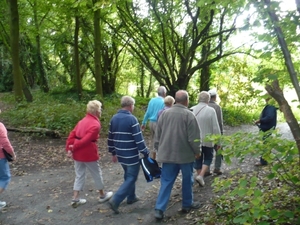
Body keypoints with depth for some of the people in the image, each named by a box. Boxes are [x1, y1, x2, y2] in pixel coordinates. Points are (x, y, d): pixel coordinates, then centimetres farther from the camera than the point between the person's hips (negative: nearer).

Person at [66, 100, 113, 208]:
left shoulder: (82, 121, 11)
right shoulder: (96, 124, -14)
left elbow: (72, 135, 4)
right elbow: (87, 140, -21)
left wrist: (69, 149, 0)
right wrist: (74, 147, -11)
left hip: (77, 153, 7)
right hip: (88, 153, -7)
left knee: (79, 175, 16)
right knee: (97, 174, 12)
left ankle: (75, 199, 17)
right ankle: (102, 195, 27)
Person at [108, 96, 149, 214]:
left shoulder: (114, 118, 4)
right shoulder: (132, 119, -18)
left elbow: (110, 138, 11)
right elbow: (139, 139, -19)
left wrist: (113, 153, 20)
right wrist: (146, 154, -9)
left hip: (120, 154, 8)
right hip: (132, 155, -7)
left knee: (128, 175, 23)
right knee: (131, 178, 1)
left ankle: (131, 197, 33)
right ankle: (115, 200, -6)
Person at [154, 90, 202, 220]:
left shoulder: (164, 113, 2)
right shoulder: (188, 115, -13)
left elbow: (158, 136, 8)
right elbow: (193, 137, -13)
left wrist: (159, 150, 20)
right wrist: (197, 151, 3)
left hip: (167, 154, 4)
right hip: (185, 154, -3)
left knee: (166, 182, 7)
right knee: (187, 180, 16)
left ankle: (159, 209, 2)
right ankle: (187, 205, 30)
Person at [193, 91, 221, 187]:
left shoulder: (192, 110, -5)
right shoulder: (211, 110, -14)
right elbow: (216, 128, -12)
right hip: (207, 140, -3)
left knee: (198, 159, 15)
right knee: (208, 158, 13)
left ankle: (199, 176, 22)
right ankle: (201, 176, -2)